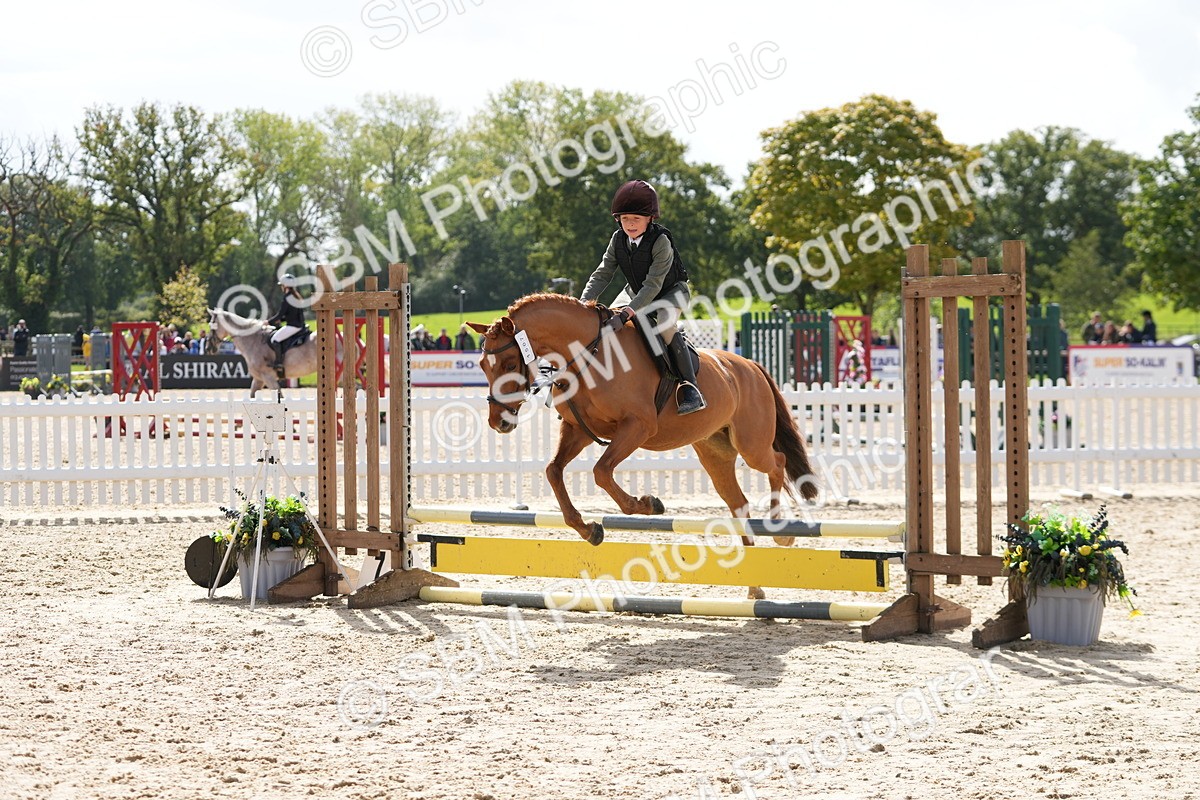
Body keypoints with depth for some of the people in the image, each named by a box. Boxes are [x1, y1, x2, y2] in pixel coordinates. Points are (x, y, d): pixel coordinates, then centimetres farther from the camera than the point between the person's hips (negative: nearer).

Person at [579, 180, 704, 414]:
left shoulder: (661, 241, -31)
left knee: (664, 326, -35)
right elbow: (602, 275, -11)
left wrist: (625, 314, -47)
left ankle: (691, 388, -33)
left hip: (671, 291, -7)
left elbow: (653, 285, -37)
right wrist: (583, 302, -29)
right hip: (636, 291, 7)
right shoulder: (618, 239, -13)